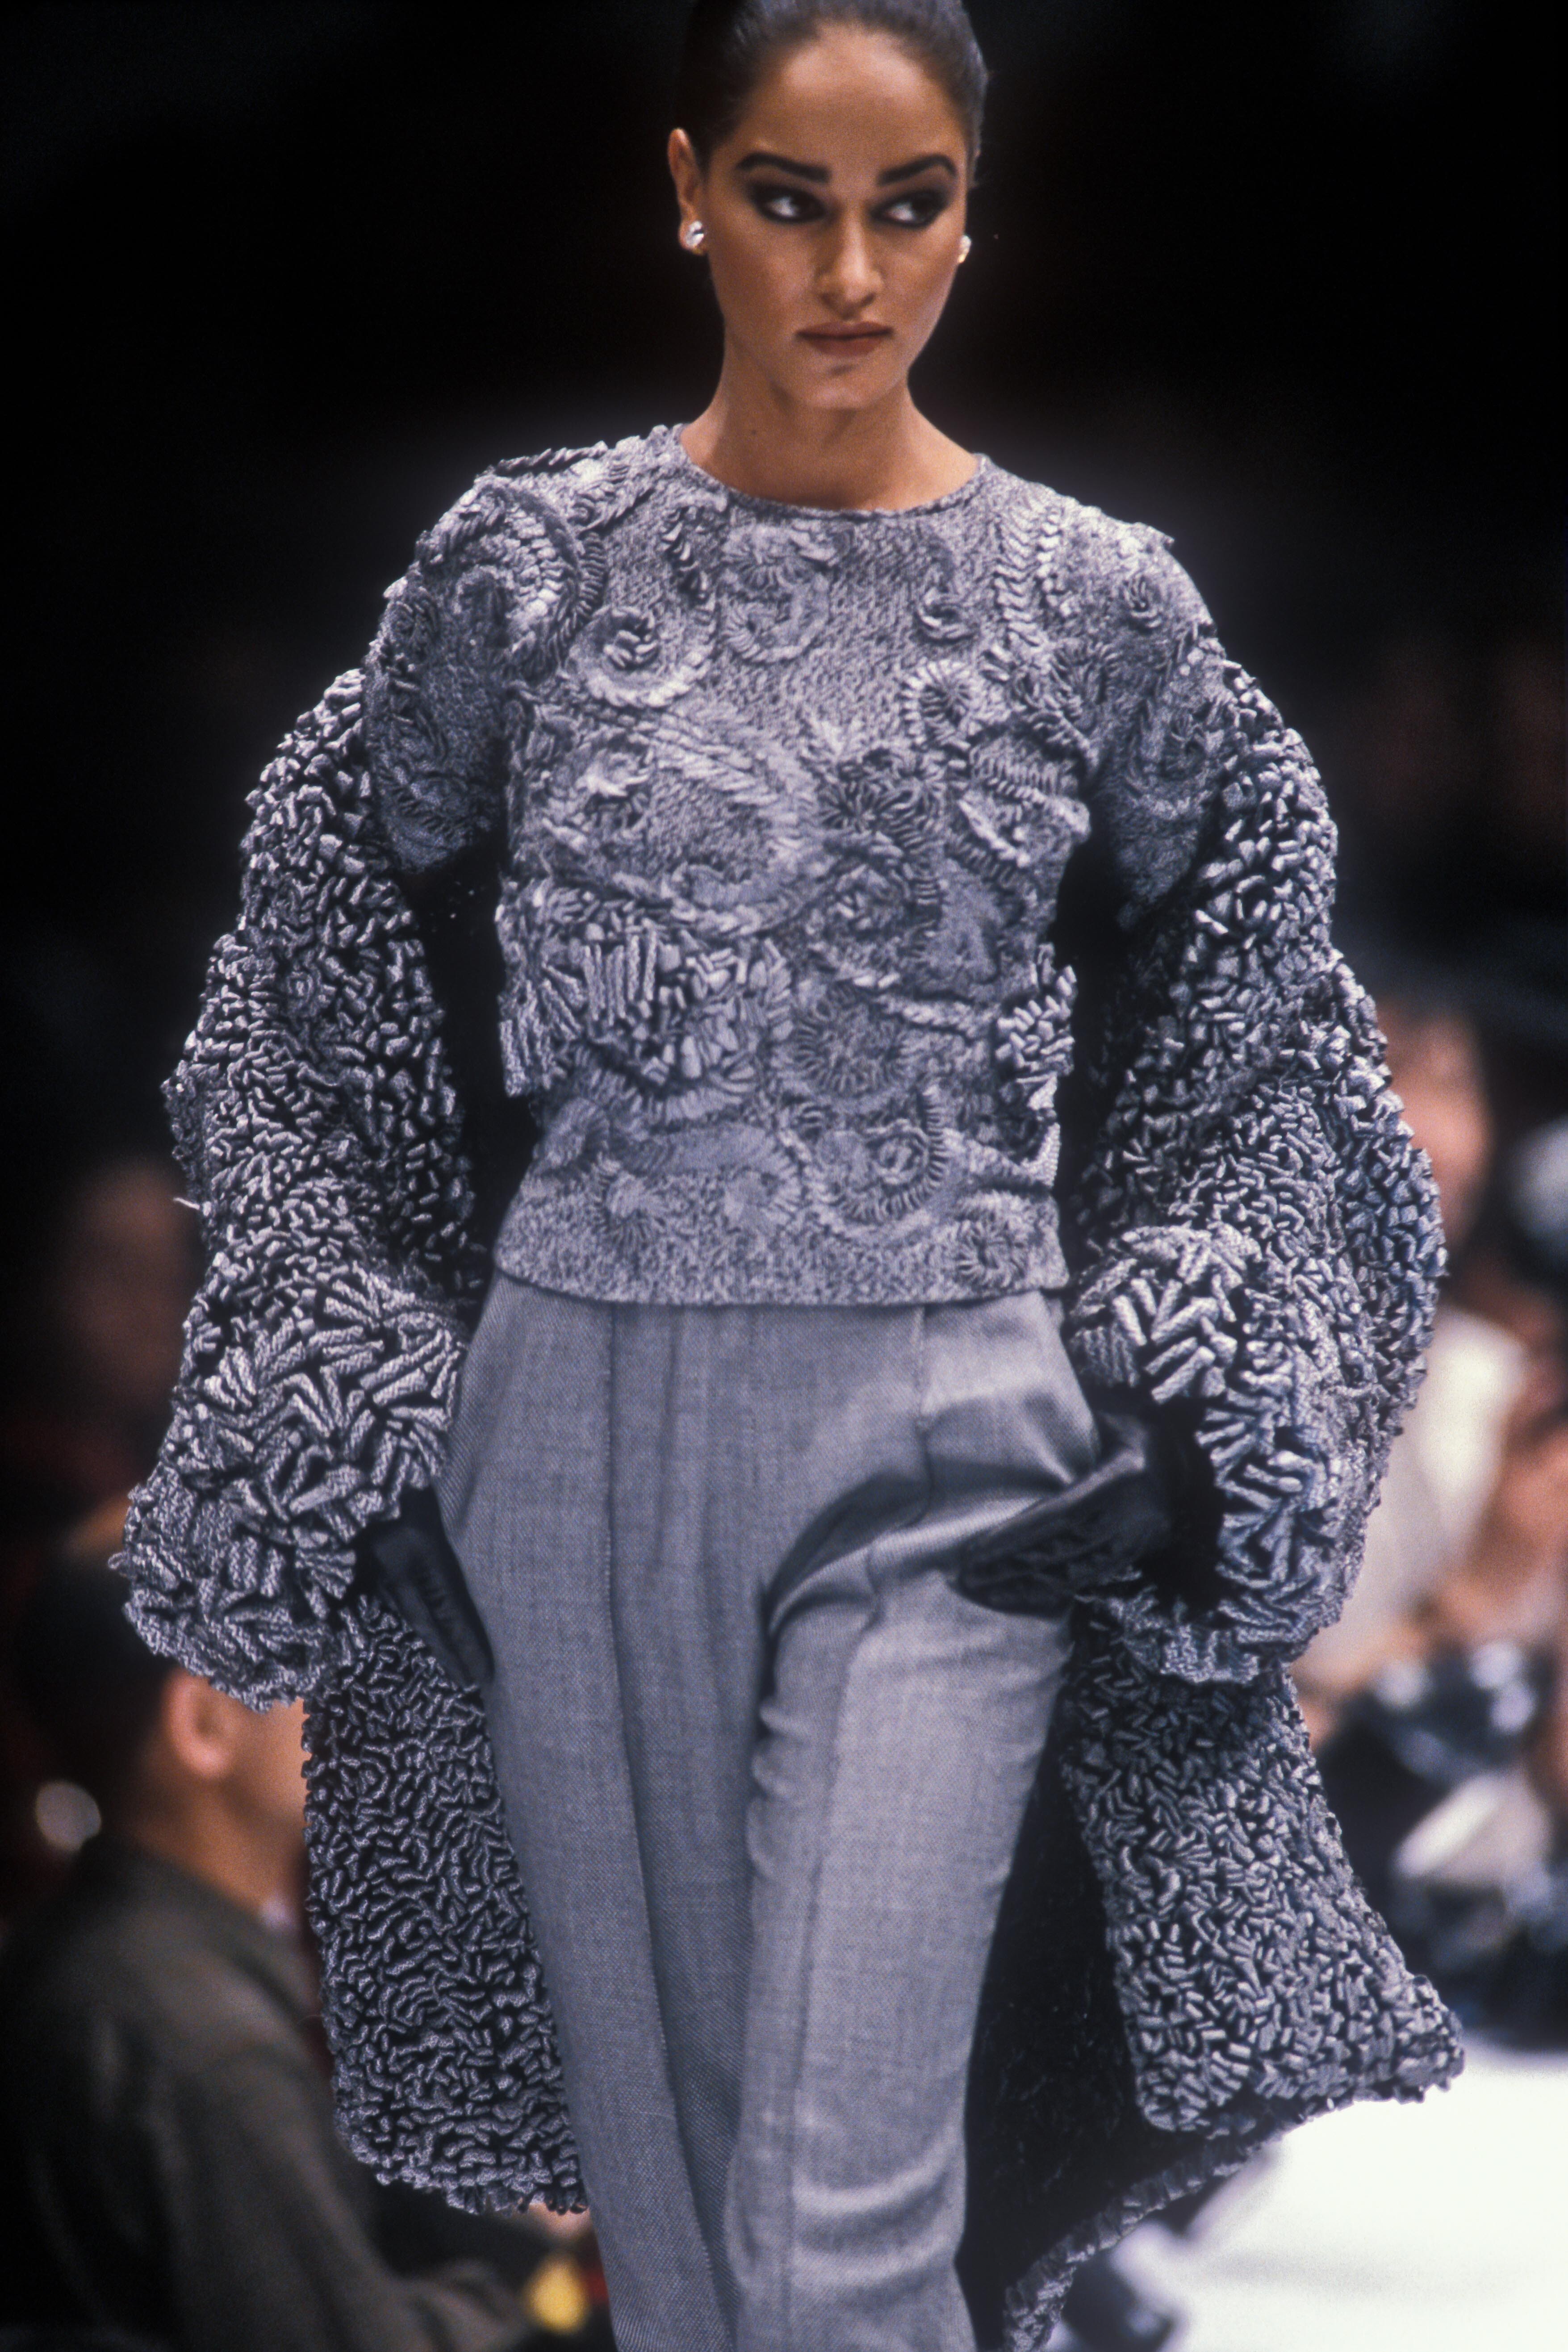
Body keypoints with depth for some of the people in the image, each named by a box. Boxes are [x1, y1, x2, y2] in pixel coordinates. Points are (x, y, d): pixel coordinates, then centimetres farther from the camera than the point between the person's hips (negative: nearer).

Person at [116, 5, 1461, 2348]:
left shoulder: (1094, 601, 1)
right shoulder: (532, 562, 2)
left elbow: (1247, 1036, 13)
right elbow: (340, 987, 13)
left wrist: (1171, 1402, 2)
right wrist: (358, 1384, 6)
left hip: (947, 1447, -2)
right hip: (591, 1428, 2)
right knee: (658, 2157, 8)